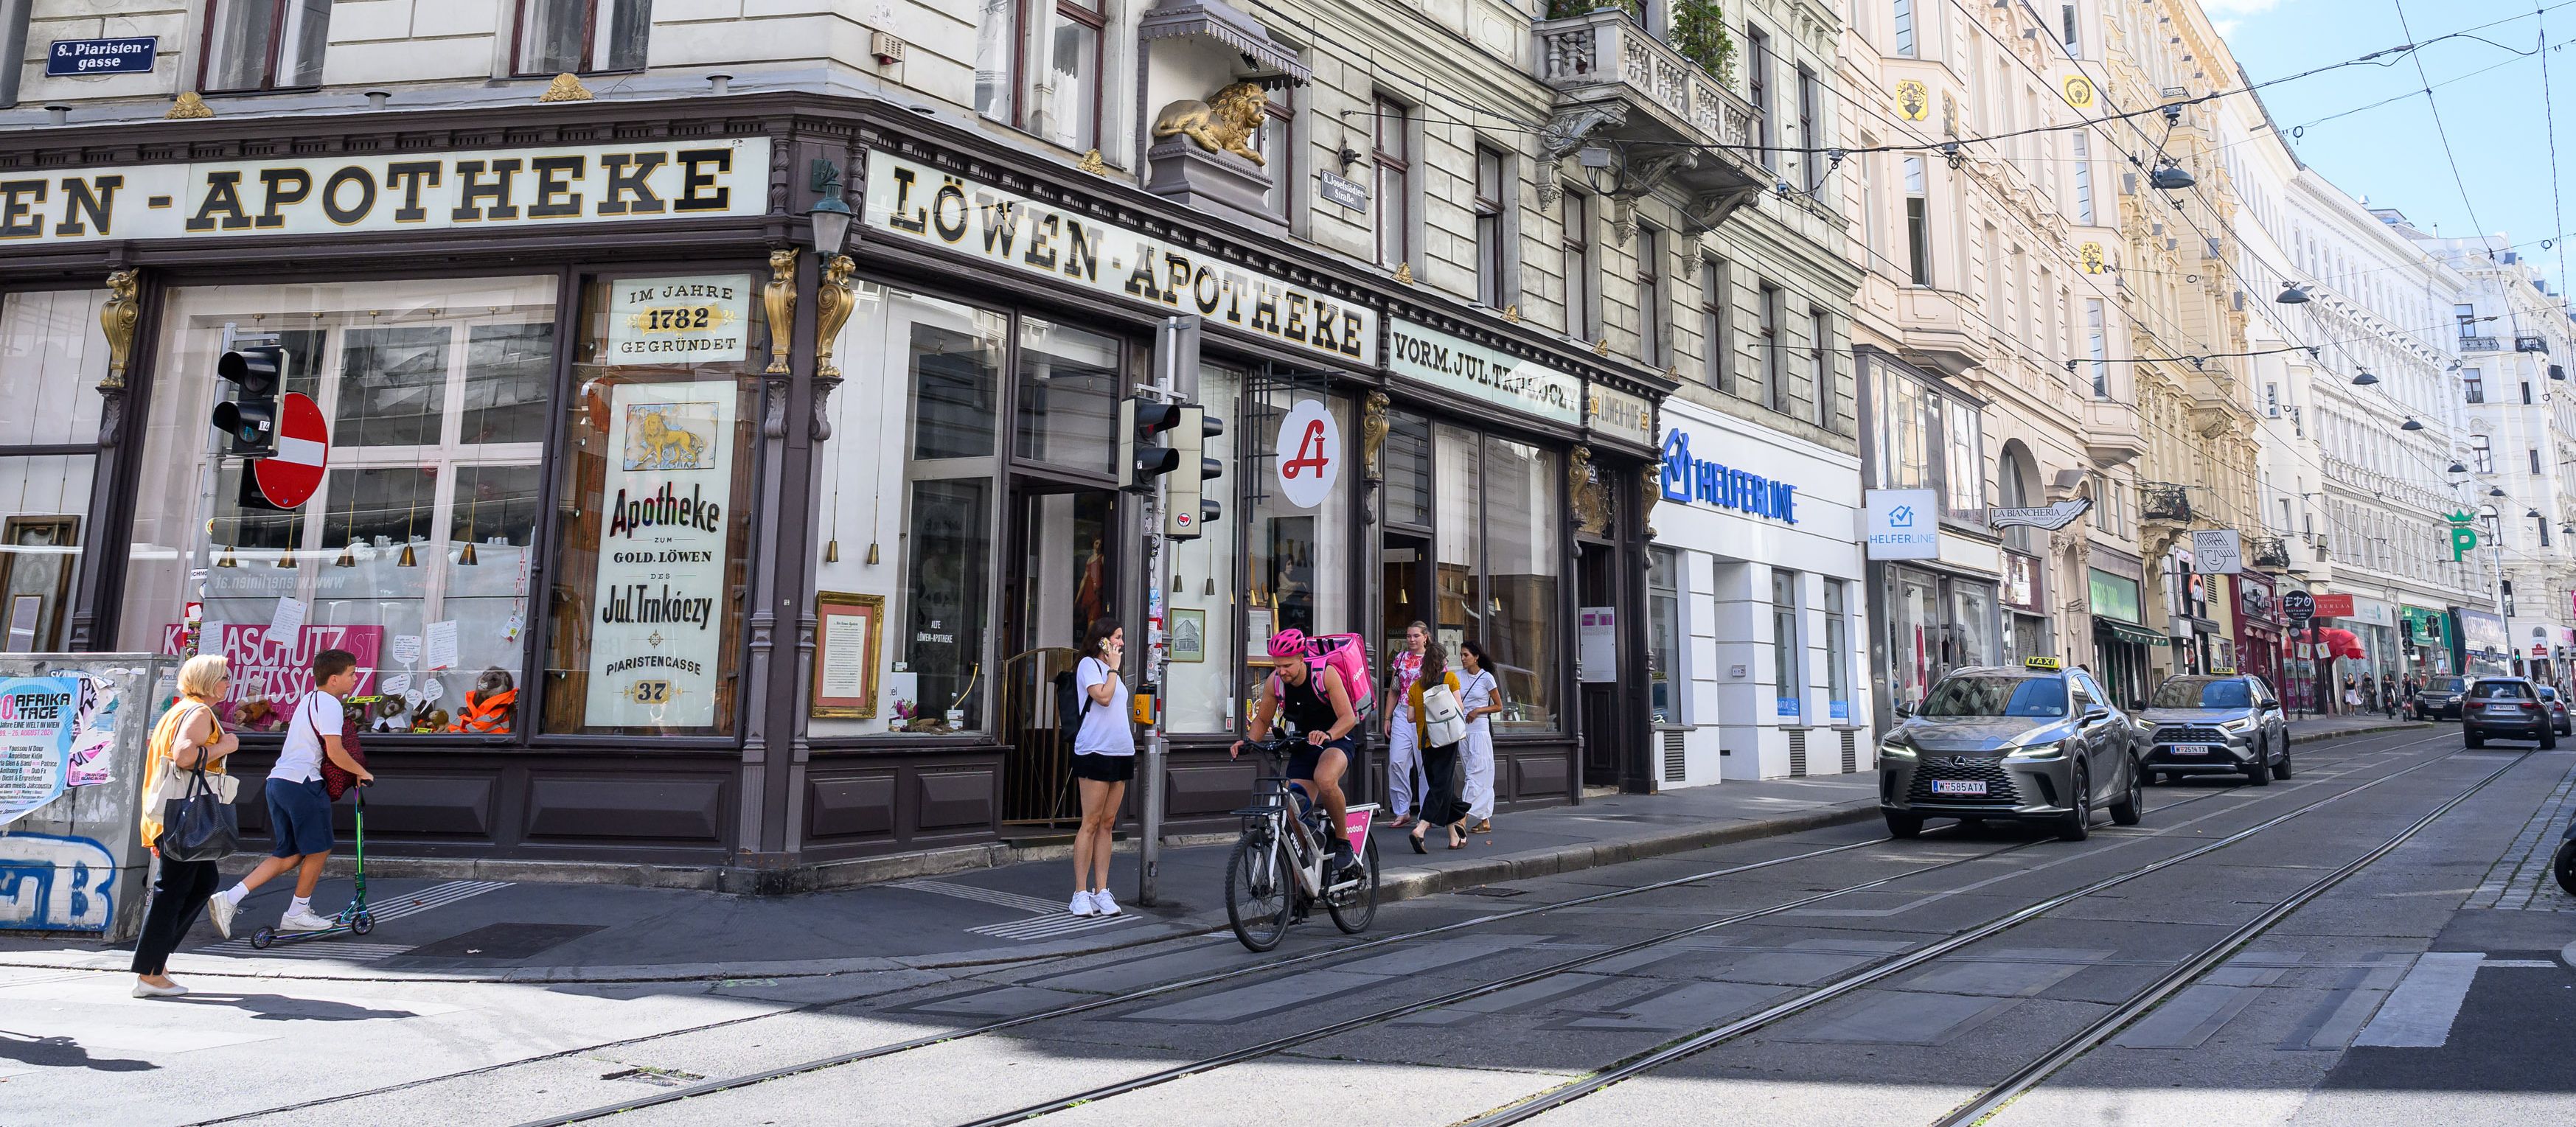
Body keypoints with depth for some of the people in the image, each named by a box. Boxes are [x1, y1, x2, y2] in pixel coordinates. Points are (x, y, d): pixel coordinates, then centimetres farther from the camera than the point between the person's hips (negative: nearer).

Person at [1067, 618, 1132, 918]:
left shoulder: (1113, 672, 22)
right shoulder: (1089, 664, -2)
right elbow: (1103, 696, -17)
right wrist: (1113, 668, -7)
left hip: (1121, 752, 8)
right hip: (1095, 751, -8)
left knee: (1107, 823, 6)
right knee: (1091, 822, -7)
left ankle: (1101, 891, 8)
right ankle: (1081, 893, -3)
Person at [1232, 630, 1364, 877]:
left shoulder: (1325, 674, -20)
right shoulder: (1275, 681, -9)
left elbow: (1348, 718, -24)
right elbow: (1262, 720, 4)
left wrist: (1326, 735, -44)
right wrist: (1248, 742, -16)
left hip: (1335, 741, -4)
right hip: (1302, 746, 4)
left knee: (1325, 779, -38)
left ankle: (1342, 841, -15)